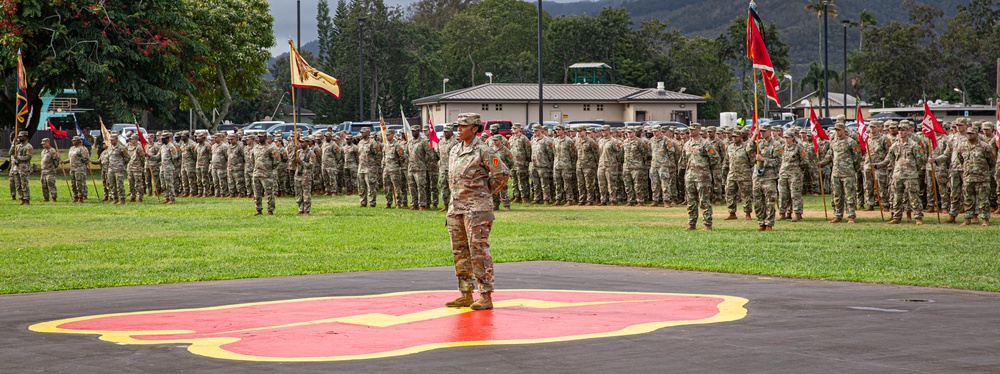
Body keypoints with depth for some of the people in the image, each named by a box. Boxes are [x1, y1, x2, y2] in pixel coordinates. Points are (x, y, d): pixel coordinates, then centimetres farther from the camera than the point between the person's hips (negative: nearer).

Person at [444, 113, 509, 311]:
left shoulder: (482, 151, -9)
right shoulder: (455, 151, 13)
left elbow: (503, 173, -8)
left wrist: (486, 190, -1)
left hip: (476, 207, -8)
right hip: (456, 207, 8)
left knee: (479, 250, -8)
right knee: (460, 251, 10)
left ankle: (486, 296, -4)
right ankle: (466, 294, 17)